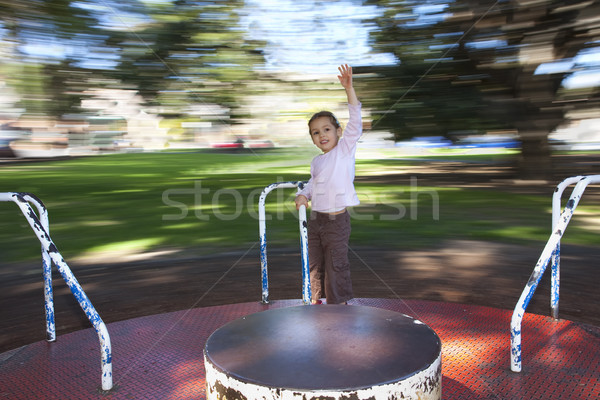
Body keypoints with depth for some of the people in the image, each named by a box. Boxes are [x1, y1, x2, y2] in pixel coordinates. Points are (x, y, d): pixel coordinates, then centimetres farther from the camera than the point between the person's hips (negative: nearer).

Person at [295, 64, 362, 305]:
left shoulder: (345, 149, -5)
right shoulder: (316, 162, 11)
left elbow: (355, 122, -15)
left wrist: (349, 88, -24)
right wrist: (303, 195, 0)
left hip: (337, 219, -6)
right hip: (315, 218, 6)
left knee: (336, 264, 1)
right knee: (314, 262, 15)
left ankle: (338, 303, 16)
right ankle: (316, 299, 31)